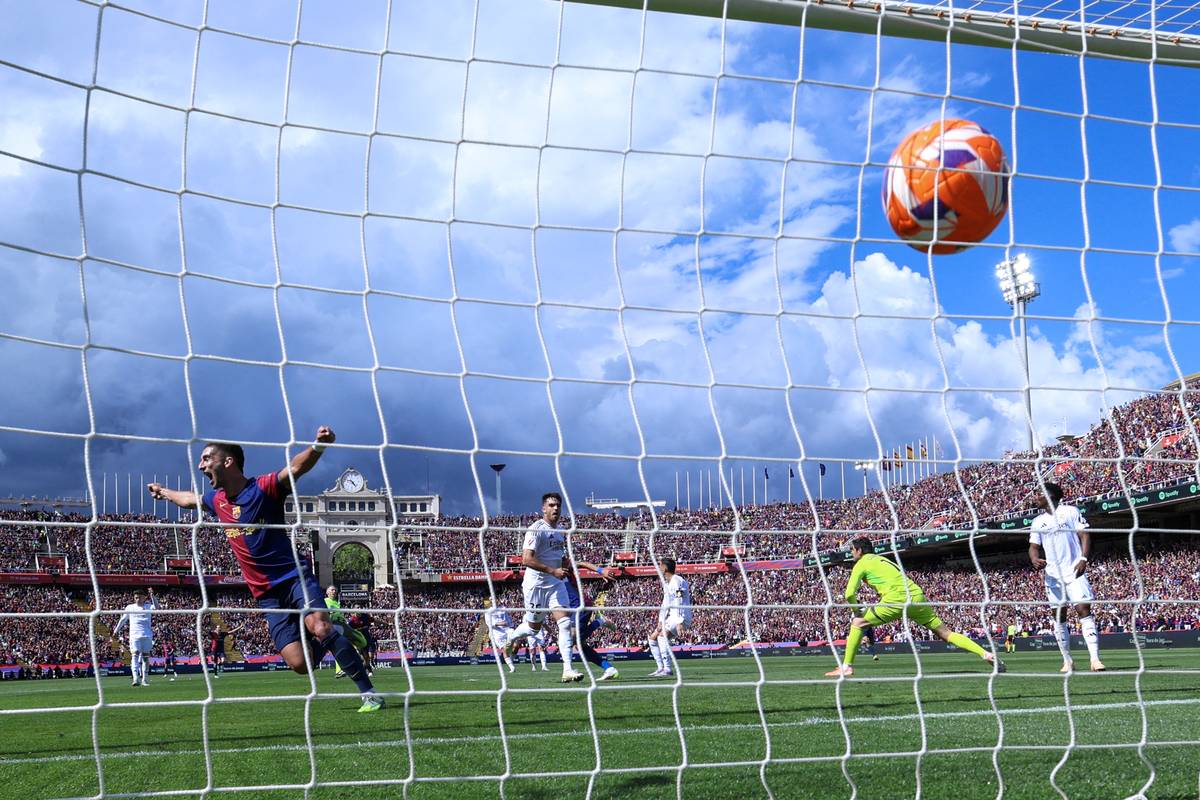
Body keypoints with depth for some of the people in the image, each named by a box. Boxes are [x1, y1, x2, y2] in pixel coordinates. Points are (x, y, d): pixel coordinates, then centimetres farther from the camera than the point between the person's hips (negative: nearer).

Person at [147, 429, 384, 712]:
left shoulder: (263, 487, -9)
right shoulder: (216, 499, 12)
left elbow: (295, 468, -27)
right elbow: (189, 499, 36)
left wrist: (317, 447, -48)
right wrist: (163, 492, 54)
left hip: (294, 577, -5)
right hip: (266, 593, 5)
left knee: (320, 628, -29)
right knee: (300, 663, -11)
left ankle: (369, 693, -18)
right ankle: (332, 636, 22)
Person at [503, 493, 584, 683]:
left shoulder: (560, 531, 12)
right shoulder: (536, 529, -14)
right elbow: (526, 559, -22)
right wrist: (553, 571, -24)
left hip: (556, 583, 6)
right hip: (536, 583, -6)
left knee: (565, 623, -9)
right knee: (534, 626, 7)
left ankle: (567, 670, -11)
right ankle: (511, 640, 40)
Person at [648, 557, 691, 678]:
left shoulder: (677, 581, -15)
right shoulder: (666, 583, 16)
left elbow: (679, 604, -24)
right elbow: (665, 604, 19)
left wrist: (680, 623, -31)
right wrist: (661, 622, 9)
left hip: (682, 618, -10)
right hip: (672, 617, 10)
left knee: (662, 636, -27)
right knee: (653, 638, 11)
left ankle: (668, 669, -26)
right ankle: (661, 668, 11)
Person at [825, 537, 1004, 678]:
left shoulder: (861, 564, 9)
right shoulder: (882, 559, 30)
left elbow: (849, 594, 0)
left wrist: (857, 610, 18)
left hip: (897, 599, -7)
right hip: (917, 595, 7)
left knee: (857, 623, 5)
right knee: (945, 633, 8)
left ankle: (846, 667, 2)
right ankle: (986, 654, -2)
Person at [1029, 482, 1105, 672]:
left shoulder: (1070, 511, 3)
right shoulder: (1038, 521, 14)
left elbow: (1085, 535, -1)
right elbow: (1034, 546, 11)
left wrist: (1084, 559, -16)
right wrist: (1035, 559, -12)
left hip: (1074, 571, -4)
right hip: (1053, 574, 4)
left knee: (1084, 610, -15)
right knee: (1059, 616, 4)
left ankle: (1095, 659, -20)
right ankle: (1067, 661, 12)